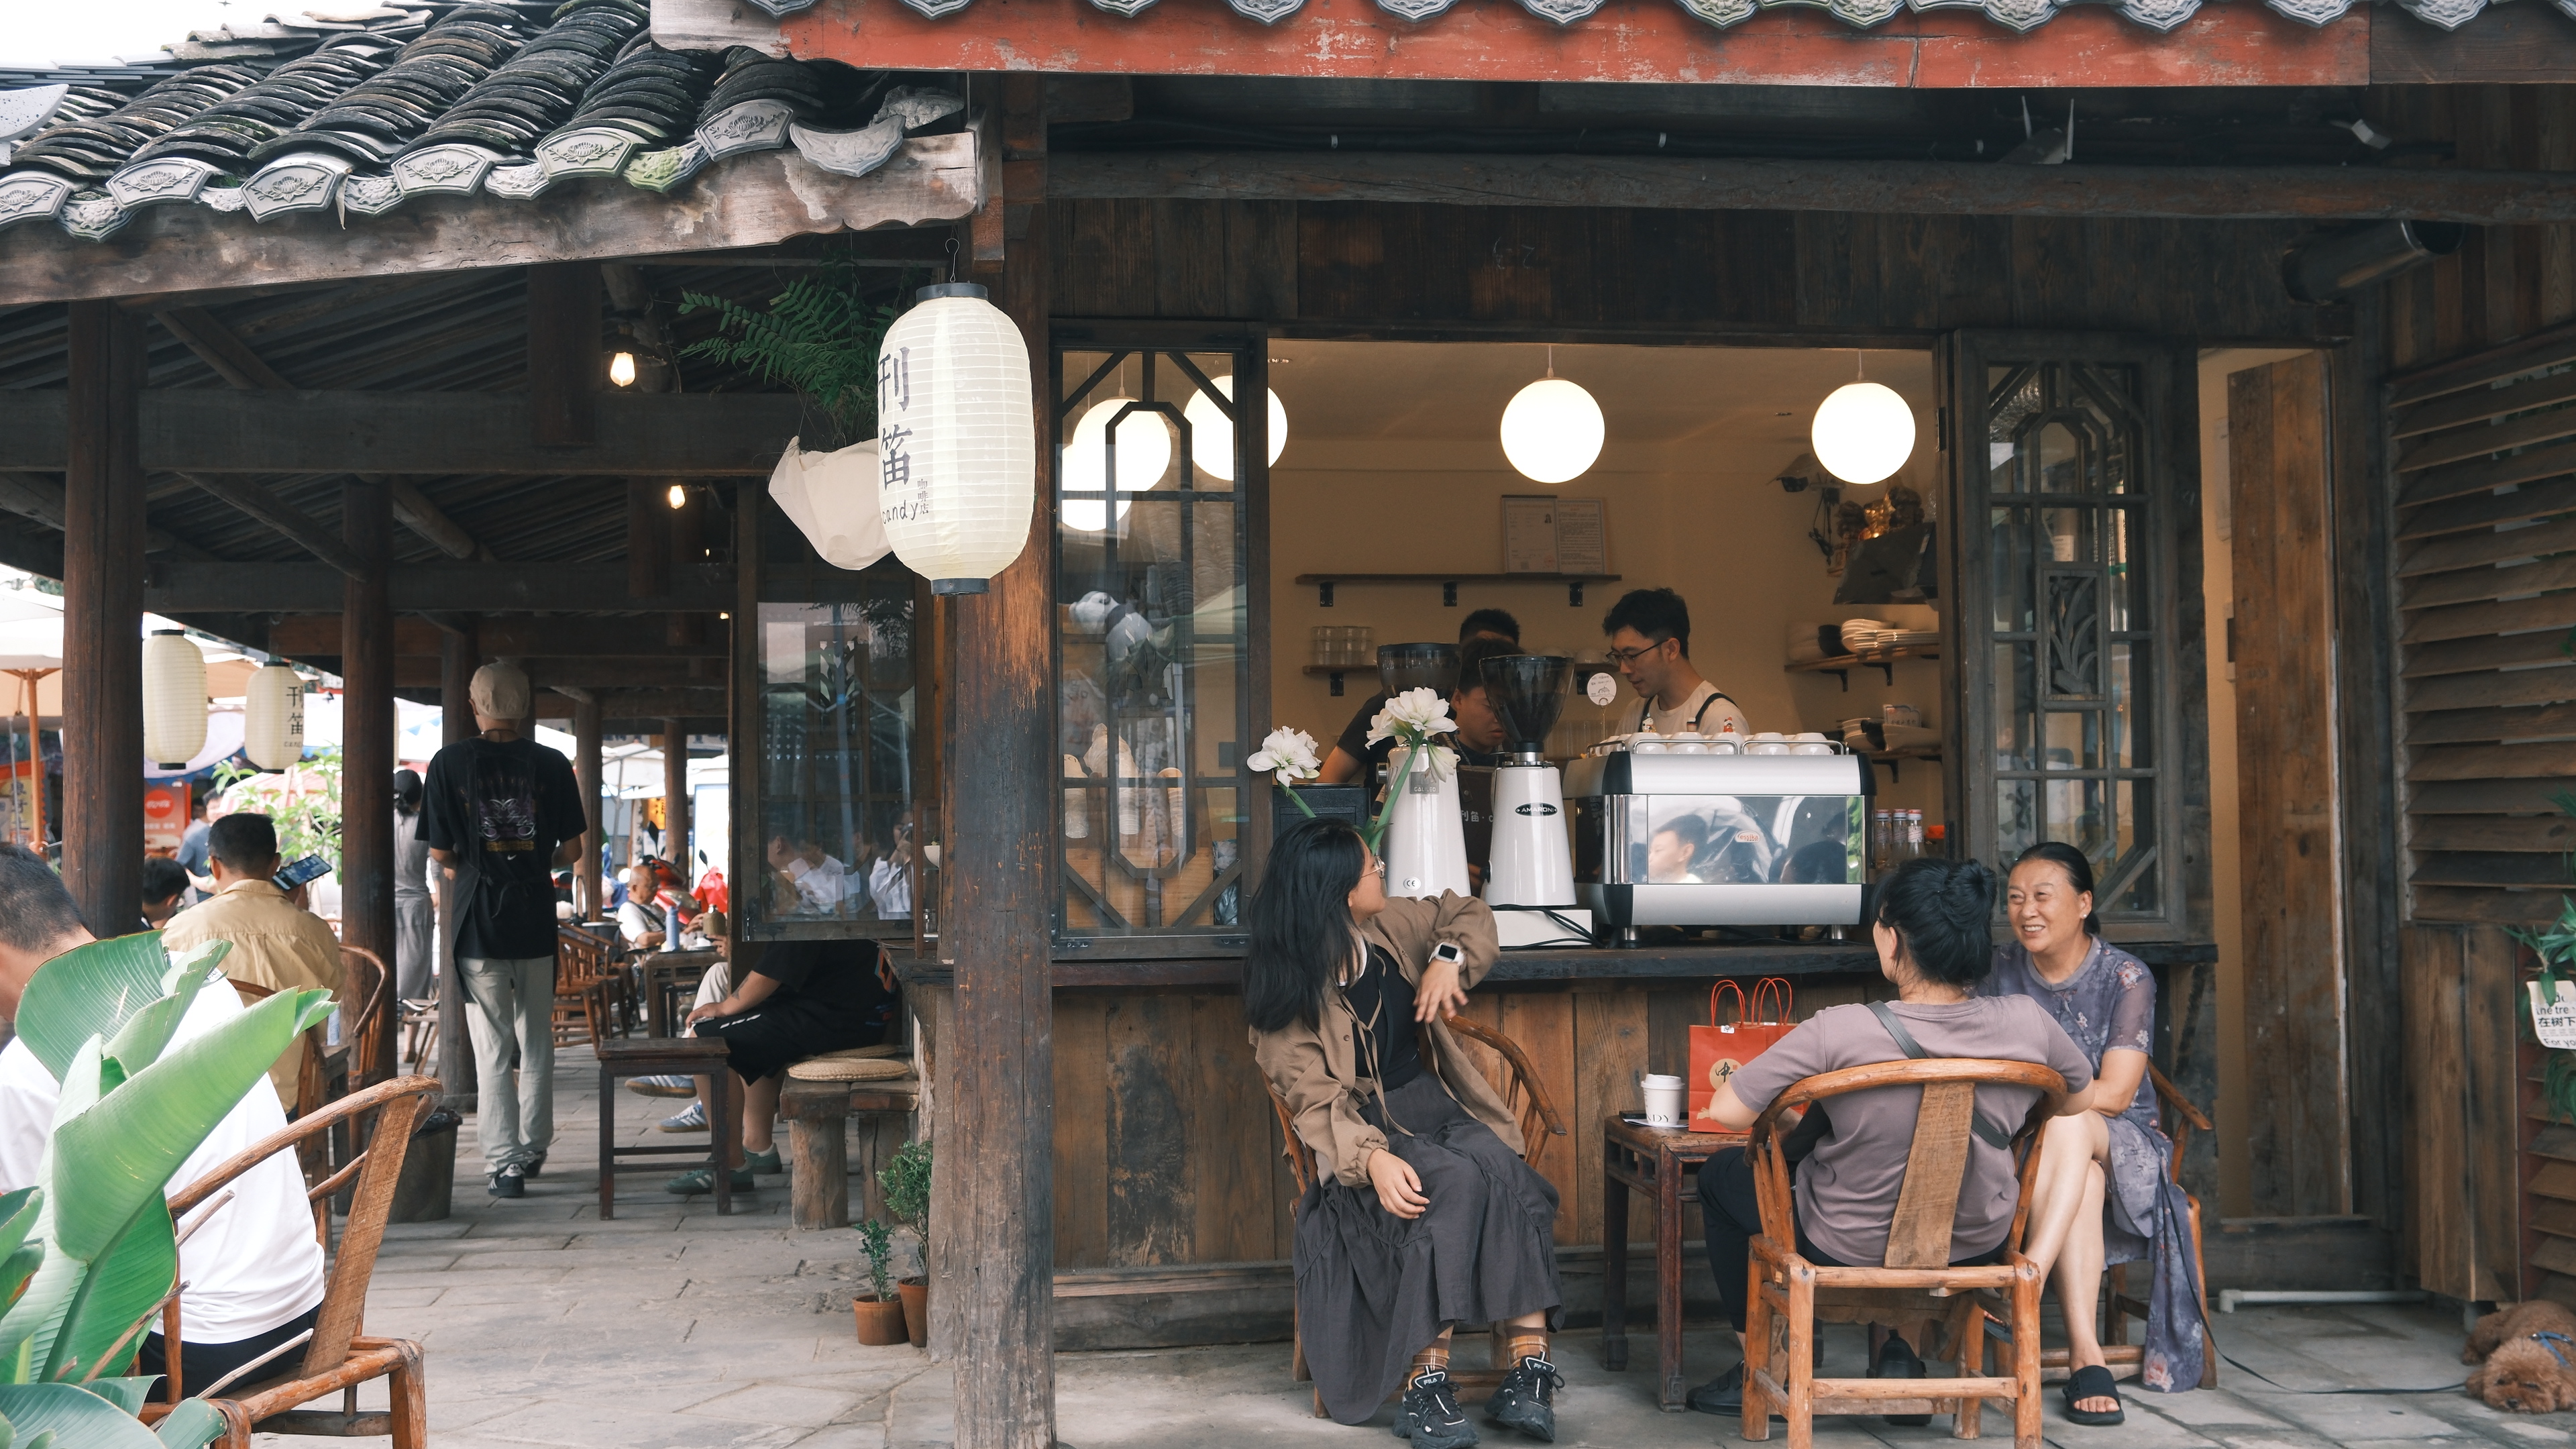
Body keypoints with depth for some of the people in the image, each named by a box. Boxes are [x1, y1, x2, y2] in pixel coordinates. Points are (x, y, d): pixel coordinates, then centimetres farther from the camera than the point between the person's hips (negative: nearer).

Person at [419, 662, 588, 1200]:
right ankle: (533, 1148, 27)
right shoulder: (551, 764, 0)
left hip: (480, 920, -2)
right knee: (537, 1043, 16)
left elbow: (440, 855, -4)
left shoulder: (449, 763, -4)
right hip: (536, 919, 2)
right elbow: (572, 851, 2)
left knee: (492, 1049, 2)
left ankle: (504, 1163, -2)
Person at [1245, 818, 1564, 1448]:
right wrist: (1371, 1158, -35)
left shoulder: (1388, 929, 5)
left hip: (1435, 1107, 5)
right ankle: (1426, 1381, -33)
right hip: (1363, 1130, -5)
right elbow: (1315, 1099, -17)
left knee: (1501, 1170, -30)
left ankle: (1530, 1357, -36)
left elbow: (1471, 915, 21)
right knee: (1455, 1182, -35)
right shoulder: (1287, 993, -10)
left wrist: (1449, 959, -2)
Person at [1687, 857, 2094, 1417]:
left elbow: (1729, 1112, -21)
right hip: (1977, 1249, 4)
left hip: (1850, 1253, -4)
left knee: (1720, 1175, 24)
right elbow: (2080, 1101, 4)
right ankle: (1905, 1353, 35)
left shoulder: (1840, 1032, -30)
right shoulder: (2027, 1022, -18)